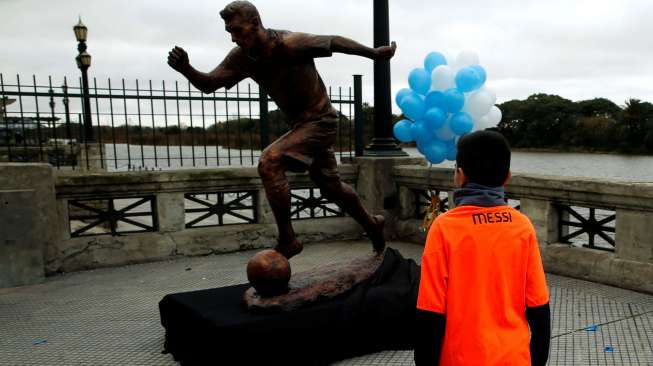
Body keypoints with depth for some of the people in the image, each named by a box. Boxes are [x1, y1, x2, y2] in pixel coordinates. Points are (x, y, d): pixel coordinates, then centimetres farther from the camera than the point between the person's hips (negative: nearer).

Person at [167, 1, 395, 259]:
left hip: (320, 120, -8)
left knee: (269, 162, -24)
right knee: (331, 187, 19)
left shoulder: (289, 44, -25)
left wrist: (375, 54, -1)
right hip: (301, 123, 8)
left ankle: (287, 240, -14)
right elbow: (208, 85, -4)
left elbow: (335, 42, -13)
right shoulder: (241, 57, -5)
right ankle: (372, 224, 42)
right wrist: (186, 70, -26)